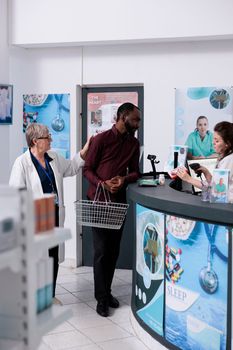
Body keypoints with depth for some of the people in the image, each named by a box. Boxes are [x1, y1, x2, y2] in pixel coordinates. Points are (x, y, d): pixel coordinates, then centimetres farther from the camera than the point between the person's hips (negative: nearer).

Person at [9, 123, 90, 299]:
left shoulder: (54, 158, 9)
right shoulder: (22, 162, -11)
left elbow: (71, 167, 25)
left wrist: (85, 151, 13)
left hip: (54, 216, 7)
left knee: (54, 258, 12)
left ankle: (50, 295, 26)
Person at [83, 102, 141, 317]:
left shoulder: (134, 143, 7)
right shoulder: (102, 139, -8)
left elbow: (135, 172, 9)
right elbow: (88, 169, -6)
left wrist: (124, 179, -13)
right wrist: (103, 184, -23)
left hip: (119, 201, 5)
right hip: (98, 201, -5)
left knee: (114, 250, 10)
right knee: (101, 250, -4)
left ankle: (107, 291, 24)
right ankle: (101, 298, 6)